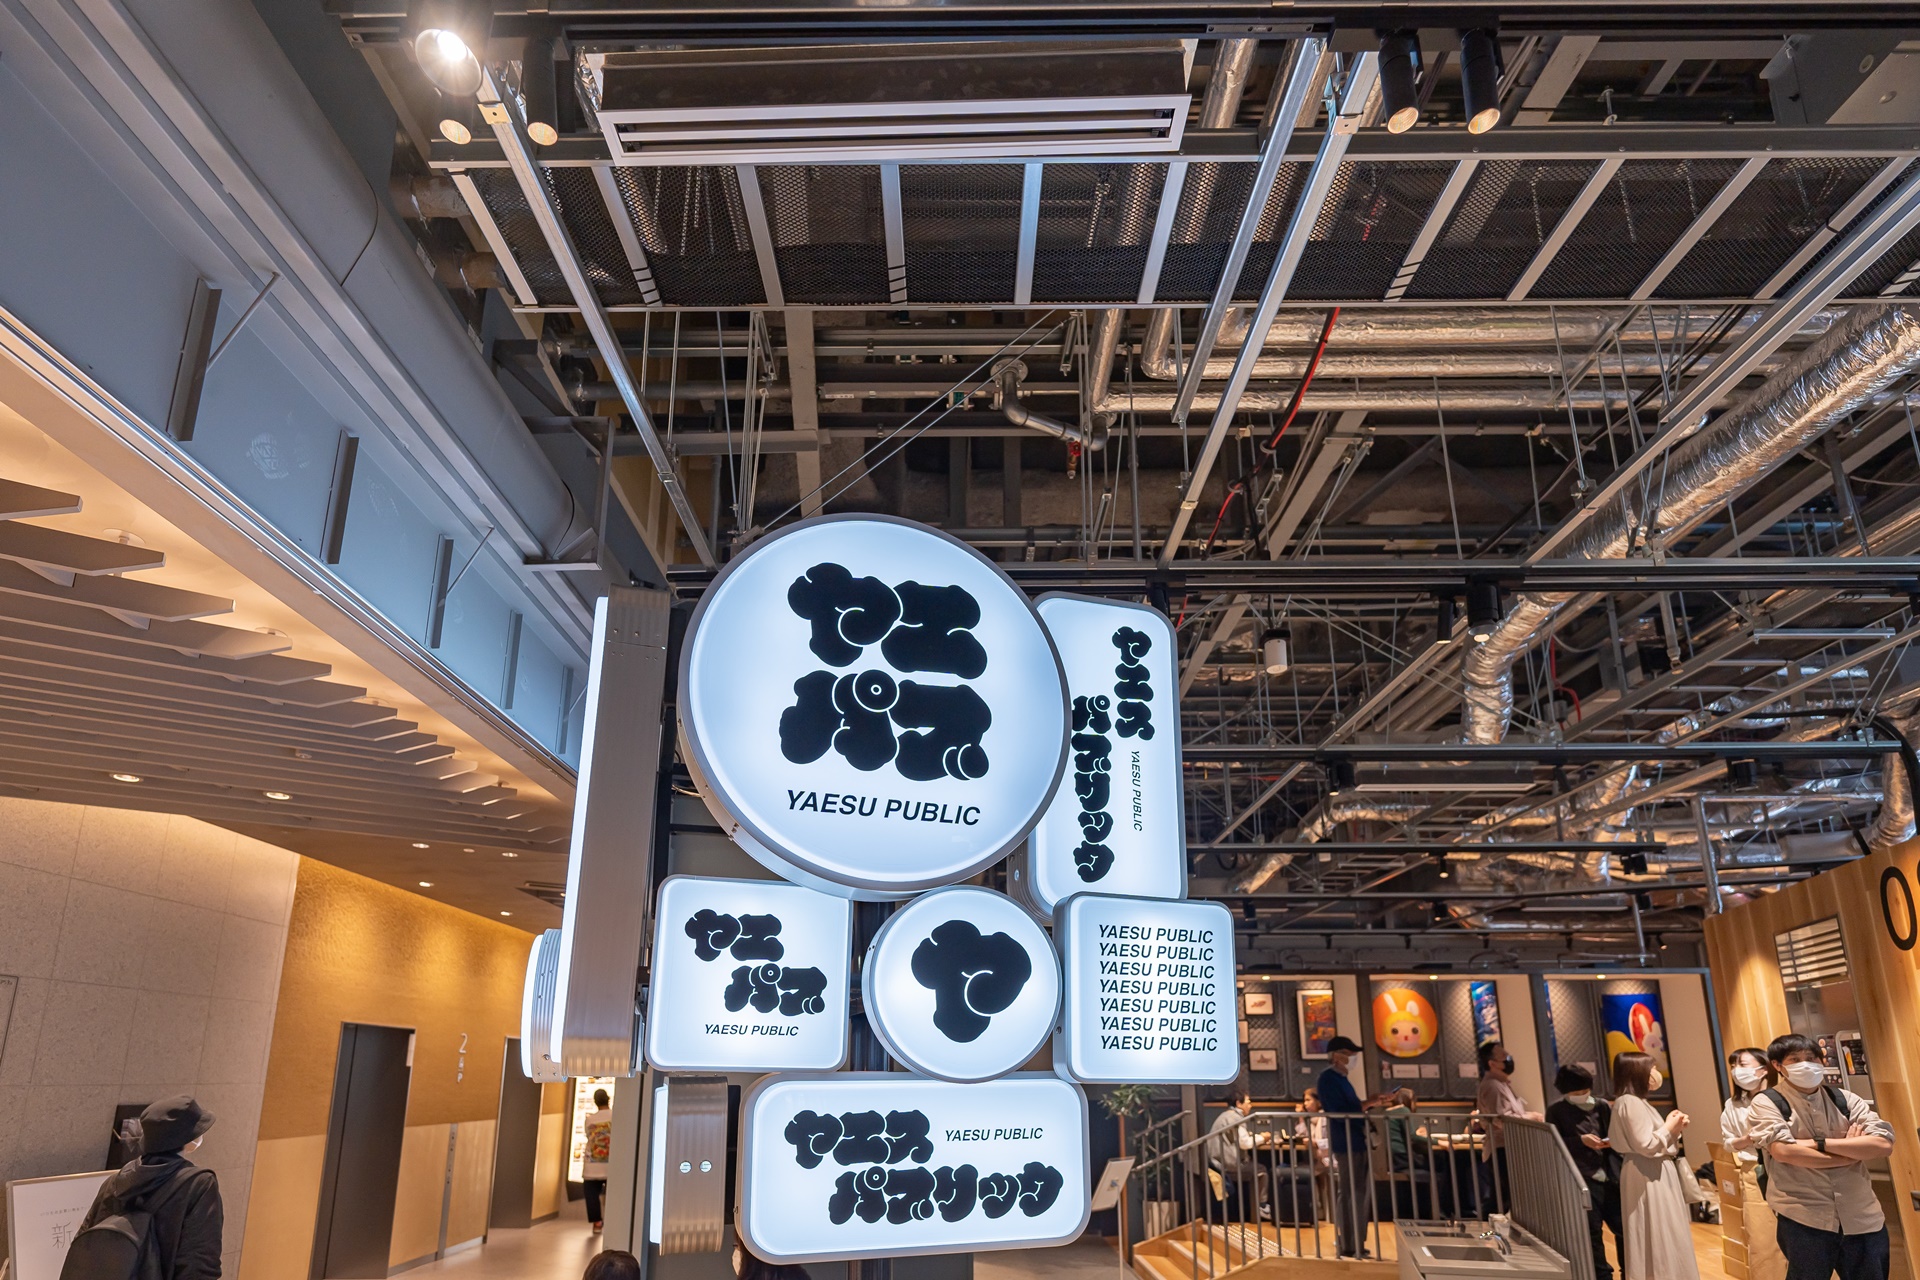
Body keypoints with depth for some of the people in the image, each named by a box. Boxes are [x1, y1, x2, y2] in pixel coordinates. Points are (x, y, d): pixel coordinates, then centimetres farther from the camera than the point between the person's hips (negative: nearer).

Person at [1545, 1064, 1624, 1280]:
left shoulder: (1602, 1106, 9)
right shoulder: (1556, 1112, 0)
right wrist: (1580, 1140, -15)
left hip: (1610, 1178, 3)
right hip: (1583, 1181, -3)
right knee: (1592, 1233, 3)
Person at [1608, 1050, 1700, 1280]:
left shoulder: (1637, 1101, 14)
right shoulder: (1630, 1103, -19)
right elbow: (1645, 1145, -23)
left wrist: (1673, 1128, 5)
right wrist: (1669, 1127, -10)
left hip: (1654, 1175, 10)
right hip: (1647, 1178, -10)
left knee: (1664, 1236, 16)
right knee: (1658, 1237, -3)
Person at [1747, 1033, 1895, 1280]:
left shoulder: (1846, 1100, 7)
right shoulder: (1766, 1103, -5)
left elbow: (1884, 1144, -5)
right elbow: (1783, 1151, -18)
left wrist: (1820, 1143, -14)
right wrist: (1853, 1152, -9)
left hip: (1862, 1218, 4)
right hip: (1804, 1220, -4)